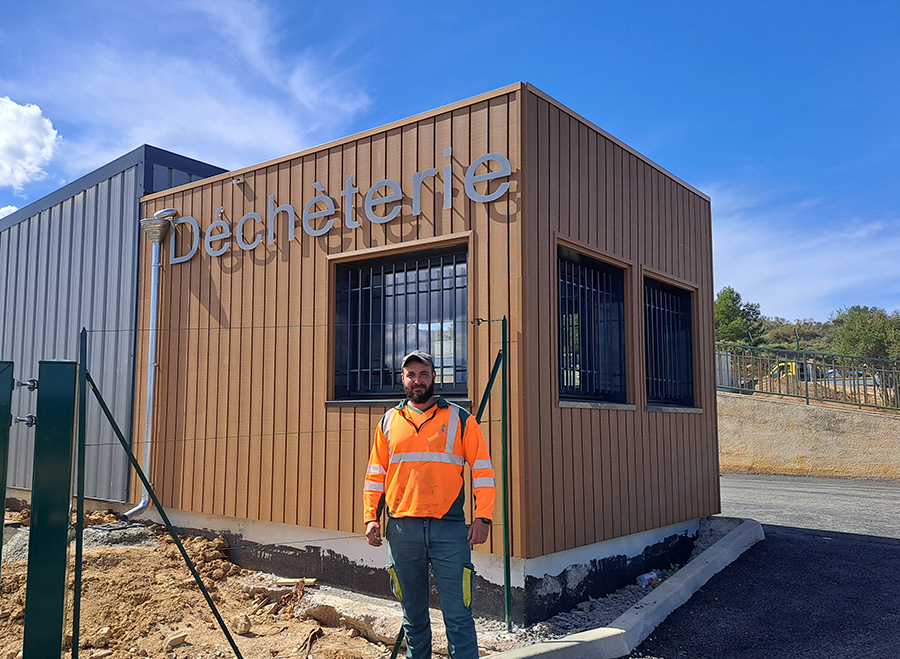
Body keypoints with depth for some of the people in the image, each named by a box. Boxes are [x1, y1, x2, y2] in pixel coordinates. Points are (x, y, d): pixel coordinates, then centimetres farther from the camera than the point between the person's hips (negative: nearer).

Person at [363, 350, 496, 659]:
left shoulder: (460, 419, 4)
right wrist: (371, 517, 4)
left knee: (458, 615, -1)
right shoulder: (389, 421, 11)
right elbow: (375, 474, 14)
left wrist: (483, 517, -7)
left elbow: (483, 469, 1)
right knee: (413, 613, 14)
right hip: (401, 530, 3)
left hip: (449, 529, -2)